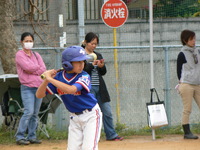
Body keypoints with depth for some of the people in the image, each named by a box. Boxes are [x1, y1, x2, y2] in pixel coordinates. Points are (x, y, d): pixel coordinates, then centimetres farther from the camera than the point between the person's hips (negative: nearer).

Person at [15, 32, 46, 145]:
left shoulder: (36, 55, 16)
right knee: (29, 112, -15)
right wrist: (38, 67, 1)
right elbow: (28, 66, -15)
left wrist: (32, 70, -8)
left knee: (35, 113, 5)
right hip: (27, 87, -6)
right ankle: (20, 136, -9)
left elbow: (43, 69, 4)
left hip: (39, 87, 6)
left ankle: (32, 136, 10)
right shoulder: (19, 55, 0)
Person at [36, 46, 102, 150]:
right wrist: (46, 80, -26)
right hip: (74, 118, 4)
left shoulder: (84, 77, -20)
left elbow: (71, 89, -39)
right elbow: (39, 95, -8)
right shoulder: (58, 77, -8)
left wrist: (50, 79, -37)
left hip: (91, 116, -4)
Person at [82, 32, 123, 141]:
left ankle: (111, 135, 12)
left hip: (100, 88, 6)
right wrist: (92, 65, -21)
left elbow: (103, 72, 13)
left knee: (107, 112, 5)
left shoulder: (98, 55, 15)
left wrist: (101, 66, -9)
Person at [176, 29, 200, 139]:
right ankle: (187, 132, 0)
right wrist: (182, 82, -4)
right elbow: (179, 71, -1)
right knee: (187, 110, -4)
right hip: (186, 85, -6)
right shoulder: (182, 55, -5)